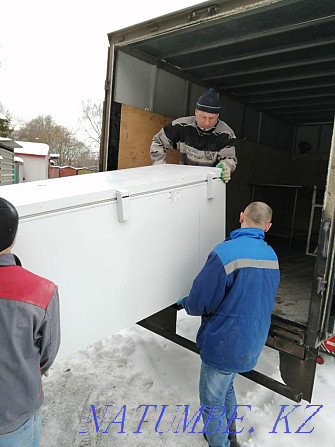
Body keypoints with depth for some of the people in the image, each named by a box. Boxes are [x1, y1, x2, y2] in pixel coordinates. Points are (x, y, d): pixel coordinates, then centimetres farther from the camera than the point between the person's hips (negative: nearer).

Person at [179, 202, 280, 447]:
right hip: (253, 343, 8)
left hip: (224, 346, -8)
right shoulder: (272, 256, 0)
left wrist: (185, 303, 2)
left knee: (212, 403, 14)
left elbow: (199, 303, -22)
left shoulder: (225, 253, -28)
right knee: (226, 388, 30)